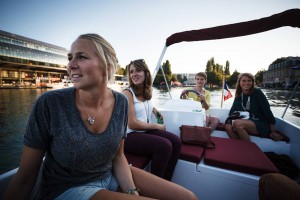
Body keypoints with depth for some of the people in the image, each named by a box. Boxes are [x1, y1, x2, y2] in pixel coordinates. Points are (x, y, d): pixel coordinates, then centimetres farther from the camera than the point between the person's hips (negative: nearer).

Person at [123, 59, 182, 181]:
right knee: (165, 145, -24)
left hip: (146, 130, 8)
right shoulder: (128, 93, -15)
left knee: (176, 141, -8)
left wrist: (153, 109, 11)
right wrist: (156, 126, -9)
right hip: (130, 135, -7)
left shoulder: (147, 91, 7)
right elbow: (132, 124, -19)